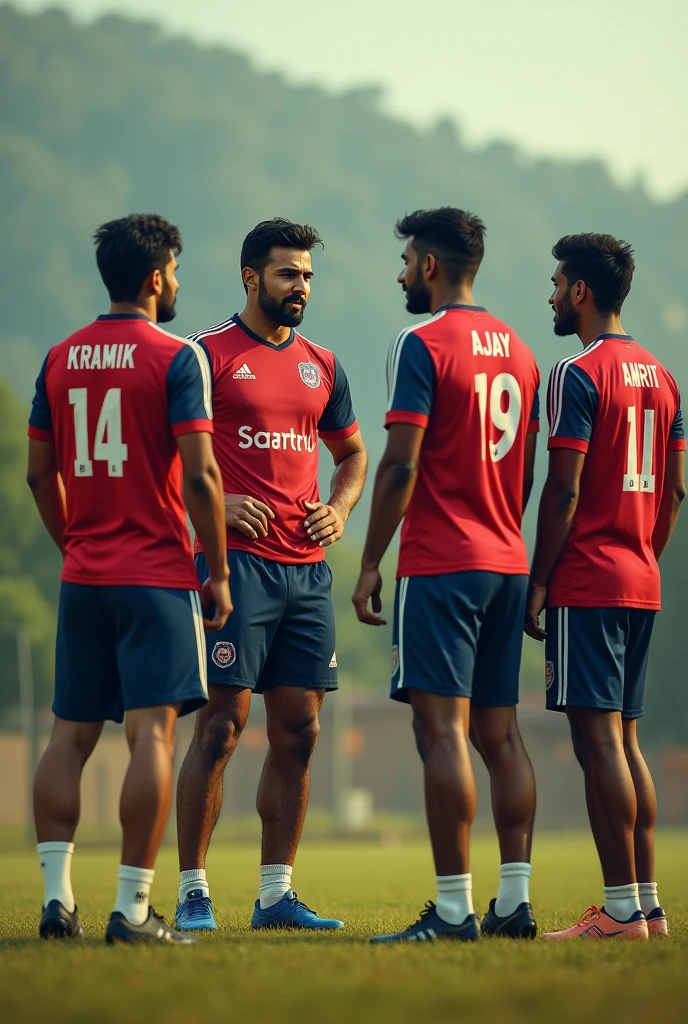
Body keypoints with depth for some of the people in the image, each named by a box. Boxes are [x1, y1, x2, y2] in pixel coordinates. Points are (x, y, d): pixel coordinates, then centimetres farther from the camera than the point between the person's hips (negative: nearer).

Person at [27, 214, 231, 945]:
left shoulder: (60, 359, 9)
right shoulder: (176, 358, -8)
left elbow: (40, 472, 12)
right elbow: (199, 474, -13)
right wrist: (217, 573, -5)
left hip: (83, 577, 6)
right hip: (157, 575, -5)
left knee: (70, 734, 9)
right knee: (151, 733, -6)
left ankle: (57, 897, 5)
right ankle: (133, 908, -9)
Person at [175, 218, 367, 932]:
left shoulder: (321, 365, 16)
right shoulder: (208, 354, -3)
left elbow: (352, 452, 26)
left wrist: (340, 507, 7)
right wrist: (214, 503, -17)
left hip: (307, 570, 6)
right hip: (237, 562, -6)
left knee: (298, 733, 6)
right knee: (221, 726, -8)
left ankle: (276, 894, 13)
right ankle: (192, 892, -2)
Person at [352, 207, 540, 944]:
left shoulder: (422, 345, -9)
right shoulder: (517, 351, 15)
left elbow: (401, 466, -14)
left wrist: (369, 565, -9)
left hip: (439, 564, -8)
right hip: (506, 564, 8)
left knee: (443, 730, -9)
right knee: (500, 733, 9)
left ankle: (452, 908, -12)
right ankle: (514, 901, 7)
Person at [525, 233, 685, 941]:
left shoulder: (579, 374, -11)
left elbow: (563, 492, -15)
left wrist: (538, 583, -11)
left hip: (586, 583, -8)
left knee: (597, 737, -8)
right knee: (623, 737, 13)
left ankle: (621, 911, -10)